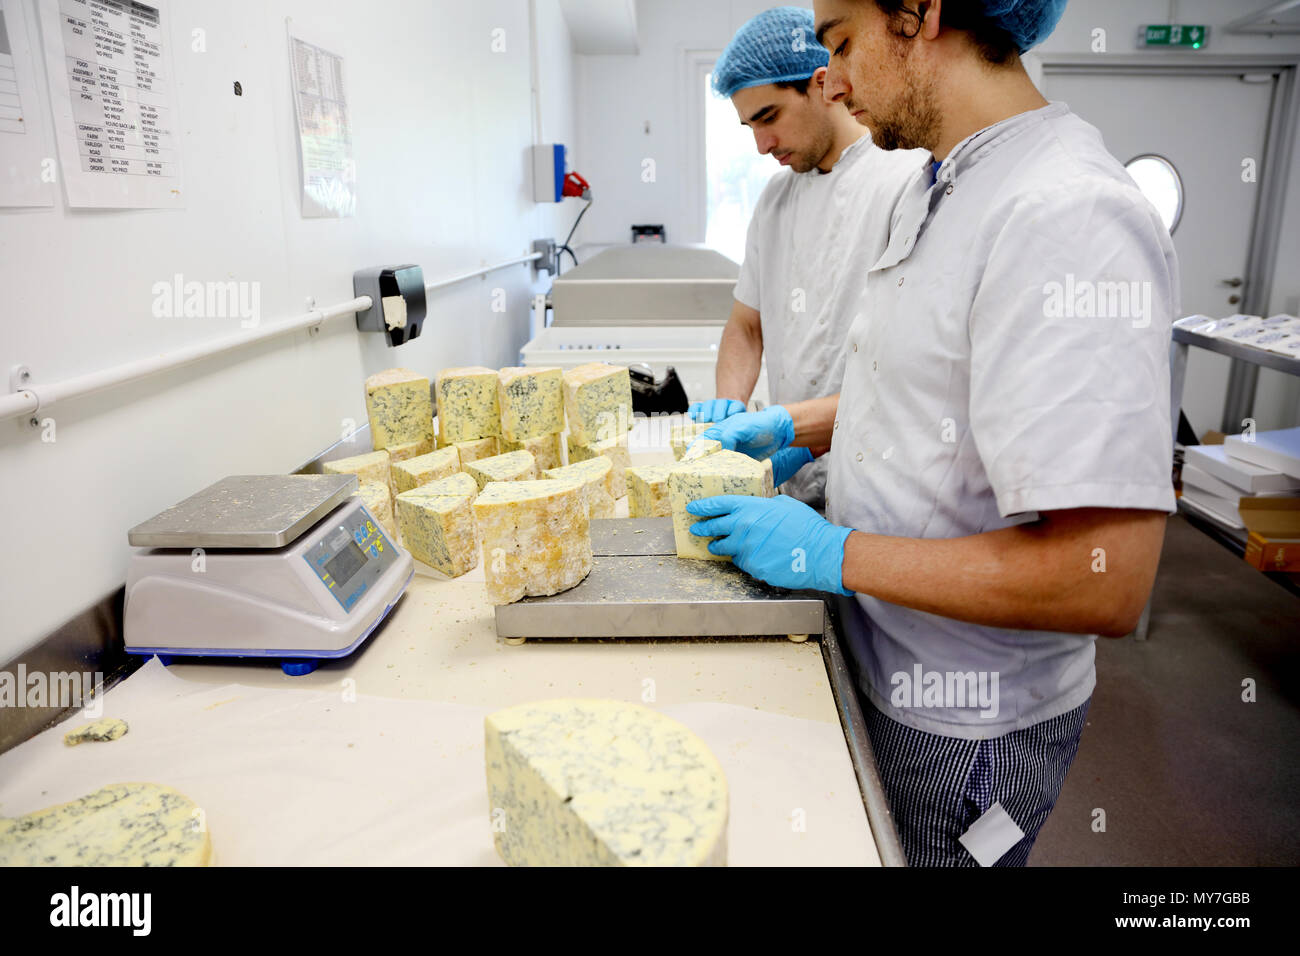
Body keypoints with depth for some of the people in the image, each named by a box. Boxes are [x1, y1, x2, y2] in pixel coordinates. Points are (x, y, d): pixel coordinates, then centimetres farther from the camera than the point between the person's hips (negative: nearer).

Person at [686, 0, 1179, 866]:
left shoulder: (1068, 218, -28)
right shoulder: (944, 192, 4)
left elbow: (1104, 583, -32)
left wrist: (830, 553, -25)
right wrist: (790, 427, 6)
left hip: (968, 726, -8)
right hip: (892, 666, 8)